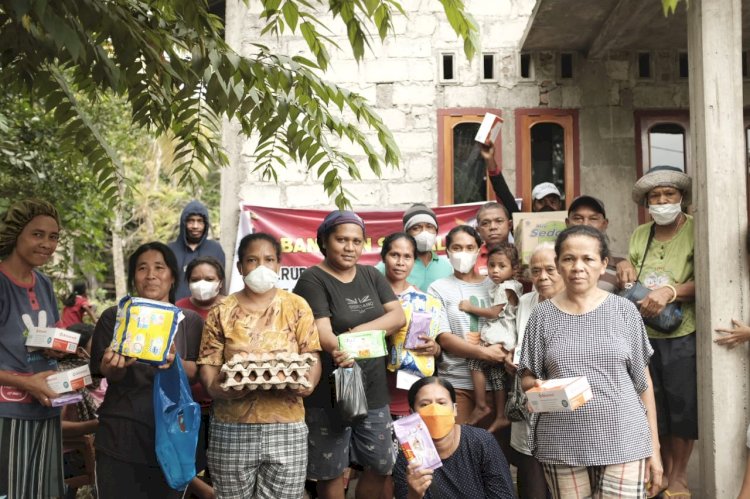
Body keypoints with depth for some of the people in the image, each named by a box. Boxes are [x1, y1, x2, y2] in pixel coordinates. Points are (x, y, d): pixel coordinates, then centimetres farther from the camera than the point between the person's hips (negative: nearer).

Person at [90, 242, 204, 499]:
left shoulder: (191, 321, 6)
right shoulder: (114, 317, 4)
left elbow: (198, 373, -1)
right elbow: (108, 374, -2)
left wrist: (175, 363, -22)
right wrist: (117, 365, -25)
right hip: (120, 436, -1)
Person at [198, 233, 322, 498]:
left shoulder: (297, 306, 4)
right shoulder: (222, 312, 4)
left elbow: (312, 357, 2)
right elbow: (208, 365, 2)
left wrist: (308, 384, -18)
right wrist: (217, 388, -18)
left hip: (286, 426, 0)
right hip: (232, 428, 0)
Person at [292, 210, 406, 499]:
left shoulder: (371, 276, 10)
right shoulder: (313, 280, -8)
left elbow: (398, 316, 0)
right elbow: (322, 332, -21)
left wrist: (359, 331, -16)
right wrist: (340, 352, -43)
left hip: (373, 390, 6)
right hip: (328, 394, -5)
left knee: (381, 465, 12)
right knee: (331, 470, 4)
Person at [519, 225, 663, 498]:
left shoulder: (624, 310, 2)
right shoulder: (543, 315, 2)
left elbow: (643, 380, 5)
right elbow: (527, 377, 7)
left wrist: (654, 447, 4)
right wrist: (536, 386, -16)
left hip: (624, 441, 0)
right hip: (562, 445, 0)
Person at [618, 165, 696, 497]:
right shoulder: (640, 235, 11)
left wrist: (669, 291, -31)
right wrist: (625, 270, -4)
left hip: (683, 335, -5)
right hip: (644, 335, 5)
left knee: (682, 404, 3)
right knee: (653, 405, 13)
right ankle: (665, 469, 31)